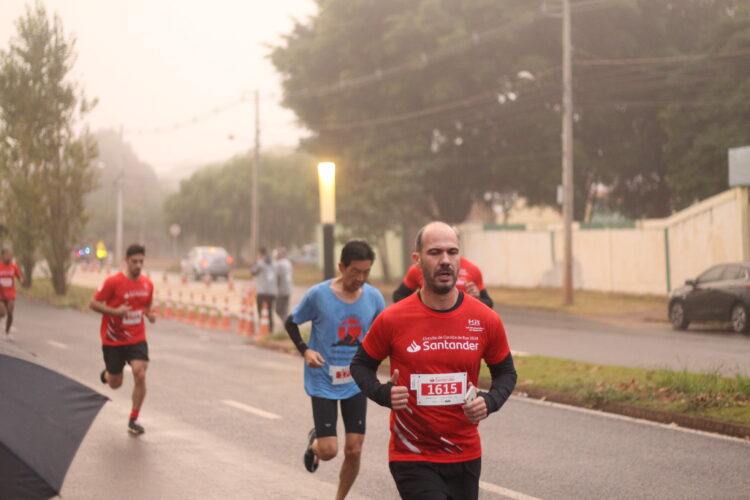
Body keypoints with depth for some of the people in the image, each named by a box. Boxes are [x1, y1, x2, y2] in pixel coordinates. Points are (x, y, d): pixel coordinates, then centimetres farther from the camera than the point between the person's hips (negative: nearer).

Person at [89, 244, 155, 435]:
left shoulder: (147, 284, 1)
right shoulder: (113, 282, -14)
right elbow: (93, 303, -11)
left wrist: (150, 314, -5)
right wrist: (115, 311, -24)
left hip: (137, 339, 3)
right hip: (113, 340, -3)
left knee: (140, 376, -17)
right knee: (115, 383, 7)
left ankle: (134, 419, -1)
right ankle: (106, 374, 47)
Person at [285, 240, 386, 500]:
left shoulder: (374, 297, -5)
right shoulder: (318, 295, -13)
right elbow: (291, 323, 1)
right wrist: (305, 350, -13)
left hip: (356, 383, 3)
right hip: (323, 383, -3)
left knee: (354, 450, 1)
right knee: (328, 451, -6)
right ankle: (314, 443, 31)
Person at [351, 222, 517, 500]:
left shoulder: (486, 320, -2)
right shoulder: (392, 320, -8)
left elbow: (505, 372, 12)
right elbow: (361, 365, 7)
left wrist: (490, 402, -9)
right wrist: (383, 394, -14)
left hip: (466, 456, 4)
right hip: (412, 458, -4)